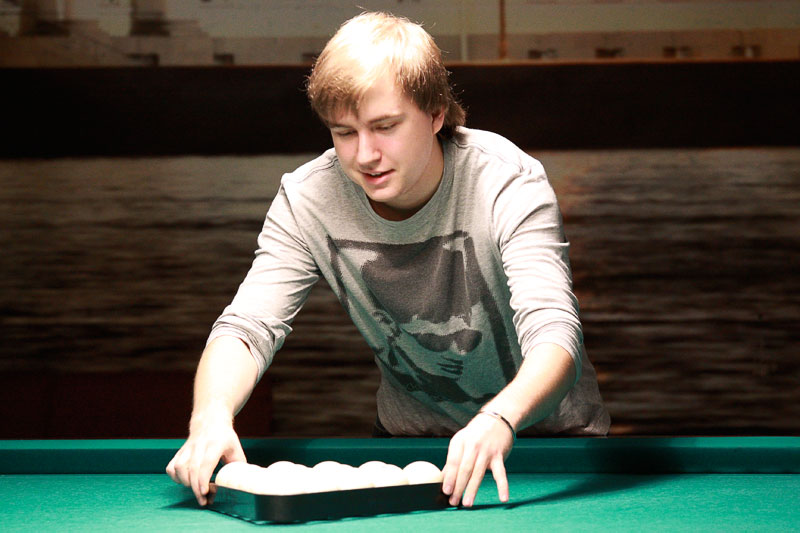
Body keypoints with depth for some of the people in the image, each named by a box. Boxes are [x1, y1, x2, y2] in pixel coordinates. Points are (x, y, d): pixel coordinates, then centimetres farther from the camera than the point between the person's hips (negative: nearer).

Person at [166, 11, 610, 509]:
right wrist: (212, 414, -43)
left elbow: (554, 336, -37)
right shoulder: (307, 199, -16)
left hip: (549, 431, -2)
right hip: (411, 437, 2)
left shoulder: (508, 181, -26)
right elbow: (247, 328, -20)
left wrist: (500, 420, -58)